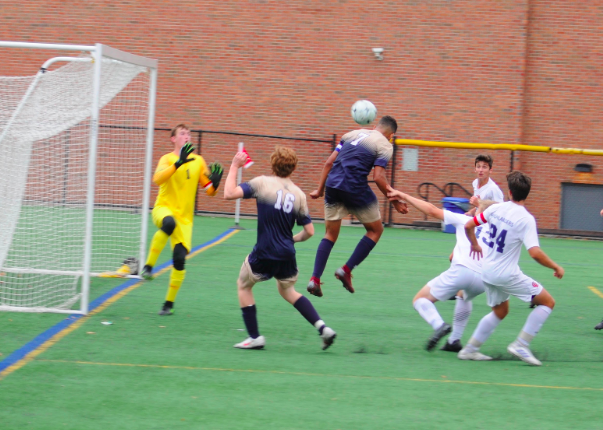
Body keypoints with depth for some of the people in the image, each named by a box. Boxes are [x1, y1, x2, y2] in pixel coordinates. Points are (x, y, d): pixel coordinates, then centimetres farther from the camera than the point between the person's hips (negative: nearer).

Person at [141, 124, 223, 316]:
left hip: (184, 217, 4)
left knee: (179, 259, -7)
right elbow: (157, 178, -24)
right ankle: (148, 266, -27)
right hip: (164, 208, -4)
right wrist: (178, 163, -35)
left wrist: (214, 182, -10)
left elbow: (209, 190, 13)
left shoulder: (198, 161, 10)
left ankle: (169, 303, 10)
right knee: (169, 223, -41)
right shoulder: (168, 159, -3)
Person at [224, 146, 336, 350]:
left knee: (243, 285, 20)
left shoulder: (262, 183, -8)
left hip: (263, 253, -4)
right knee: (288, 291, 26)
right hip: (287, 255, 4)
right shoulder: (299, 194, 3)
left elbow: (229, 193, -17)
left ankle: (255, 337, 15)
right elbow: (309, 231, 3)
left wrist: (234, 167, -5)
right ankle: (323, 328, 12)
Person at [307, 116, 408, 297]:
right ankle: (346, 270, 5)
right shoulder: (385, 145, 2)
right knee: (375, 230, 15)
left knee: (330, 235, 15)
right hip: (355, 188, -5)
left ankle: (315, 279, 2)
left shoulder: (352, 134, 19)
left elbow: (329, 163, 15)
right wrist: (395, 201, -1)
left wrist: (320, 190, 20)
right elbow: (378, 178, -9)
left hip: (332, 186, 5)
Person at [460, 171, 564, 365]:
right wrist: (556, 267, -11)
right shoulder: (526, 219, -18)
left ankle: (469, 349, 26)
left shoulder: (496, 208, -3)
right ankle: (521, 345, -5)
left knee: (500, 311, 27)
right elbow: (535, 253, -26)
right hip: (507, 275, -7)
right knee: (547, 302, 2)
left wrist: (475, 245, 23)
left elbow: (468, 226, 3)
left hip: (487, 272, 7)